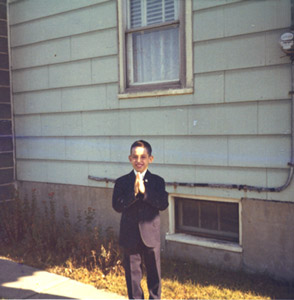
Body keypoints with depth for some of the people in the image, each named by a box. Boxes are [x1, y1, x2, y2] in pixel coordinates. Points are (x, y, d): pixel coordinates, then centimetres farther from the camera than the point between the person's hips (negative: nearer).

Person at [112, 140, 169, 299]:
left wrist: (144, 191, -24)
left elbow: (163, 204, -15)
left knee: (154, 273, 14)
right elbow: (117, 205, -13)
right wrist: (133, 192, -24)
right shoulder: (122, 182, -2)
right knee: (132, 274, 13)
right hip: (130, 236, 0)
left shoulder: (157, 181, -2)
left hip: (151, 235, 0)